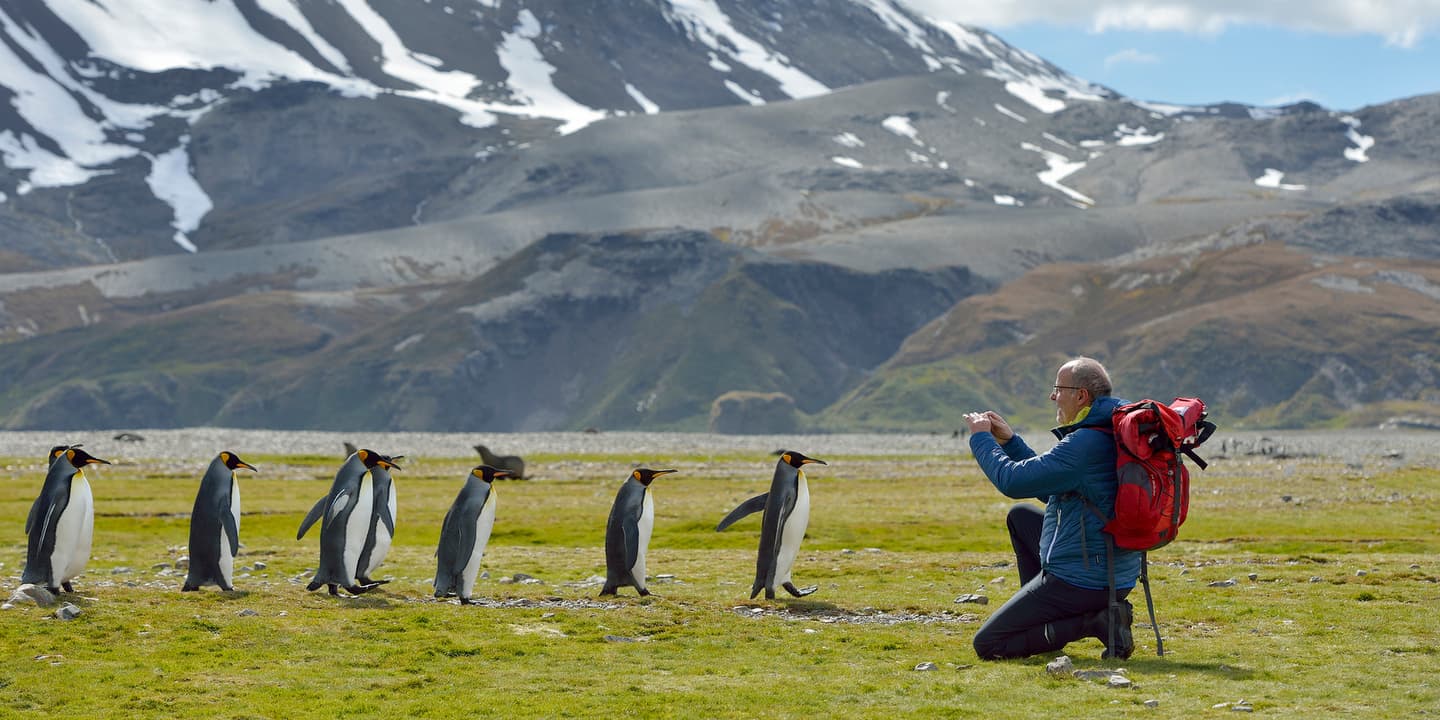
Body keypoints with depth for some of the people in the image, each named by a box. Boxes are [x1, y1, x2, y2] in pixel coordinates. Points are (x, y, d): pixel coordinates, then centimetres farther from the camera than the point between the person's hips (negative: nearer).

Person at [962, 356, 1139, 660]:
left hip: (1079, 582, -10)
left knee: (986, 645, -1)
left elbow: (1012, 481, -22)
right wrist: (1009, 441, 19)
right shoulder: (1110, 435, 10)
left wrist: (981, 438, -5)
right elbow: (1052, 487, 23)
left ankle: (1094, 622, -11)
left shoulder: (1084, 444, -22)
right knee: (1021, 516, 30)